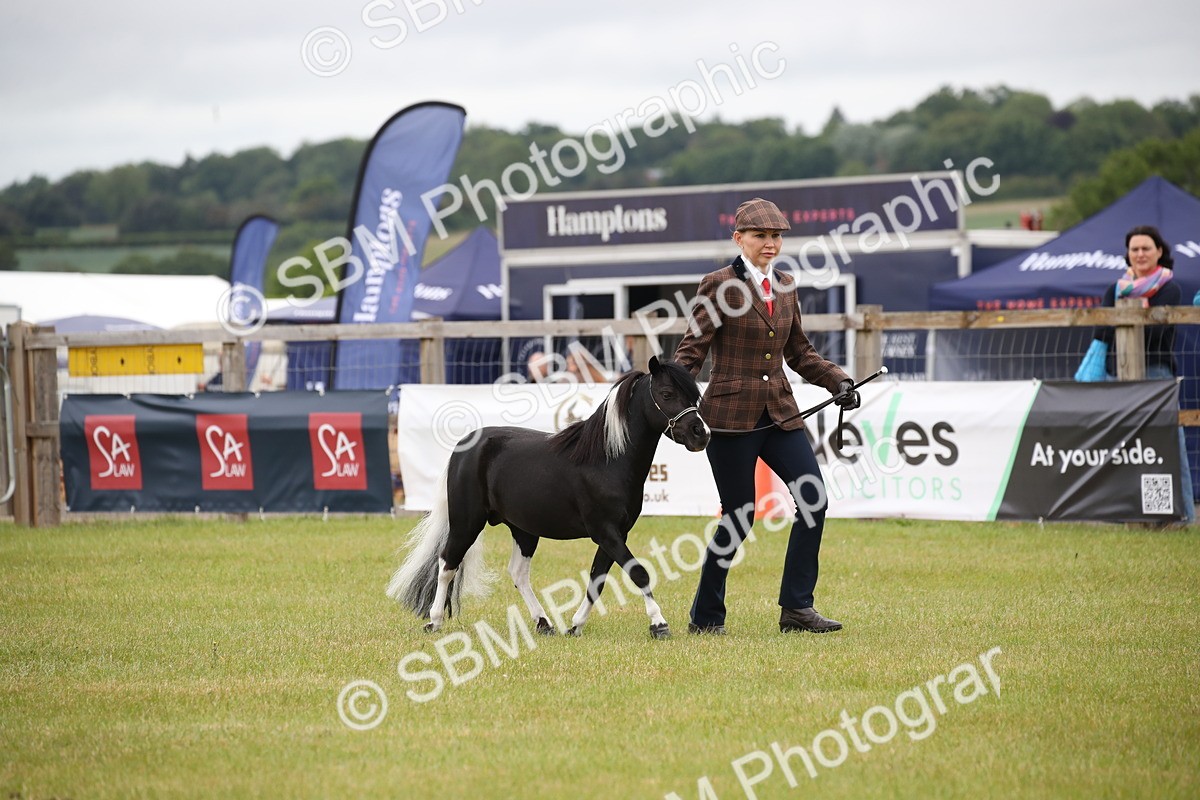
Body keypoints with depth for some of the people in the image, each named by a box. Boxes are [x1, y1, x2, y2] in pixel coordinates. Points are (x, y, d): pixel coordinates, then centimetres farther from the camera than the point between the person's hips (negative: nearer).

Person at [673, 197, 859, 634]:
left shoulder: (785, 286, 11)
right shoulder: (719, 285, -7)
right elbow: (691, 351, -10)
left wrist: (838, 381, 7)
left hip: (780, 414, 6)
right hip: (731, 415, -6)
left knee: (813, 498, -7)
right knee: (739, 518, -3)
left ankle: (796, 608, 2)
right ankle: (705, 617, 13)